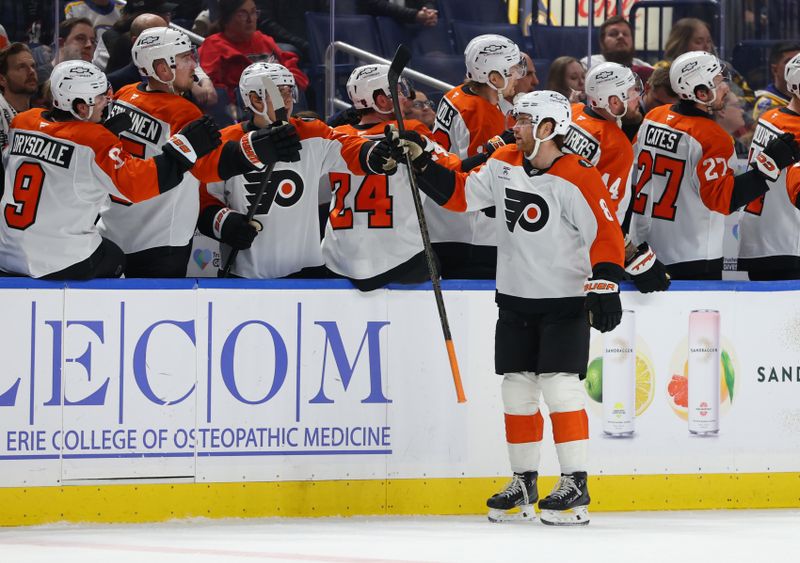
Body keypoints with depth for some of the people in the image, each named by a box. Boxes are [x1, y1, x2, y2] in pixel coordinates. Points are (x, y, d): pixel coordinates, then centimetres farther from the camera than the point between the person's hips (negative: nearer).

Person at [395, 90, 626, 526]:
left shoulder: (577, 178, -17)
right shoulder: (504, 164, 4)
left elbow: (606, 235, -19)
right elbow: (460, 194, 12)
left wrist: (604, 286, -26)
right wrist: (423, 164, 3)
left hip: (565, 302, -7)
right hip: (515, 298, 7)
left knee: (560, 386, -12)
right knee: (517, 388, 8)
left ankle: (575, 486, -8)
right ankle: (524, 482, 18)